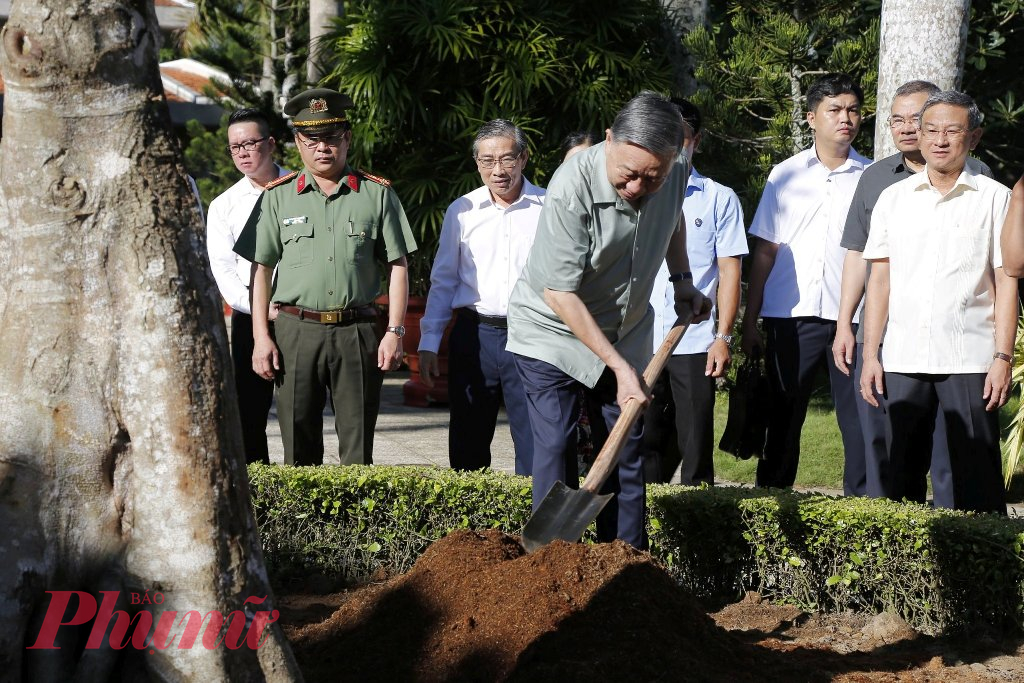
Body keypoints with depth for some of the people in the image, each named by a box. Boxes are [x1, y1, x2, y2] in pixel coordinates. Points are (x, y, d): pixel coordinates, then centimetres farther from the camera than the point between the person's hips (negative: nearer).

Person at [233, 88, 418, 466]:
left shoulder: (377, 193, 7)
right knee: (299, 449, 4)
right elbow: (260, 269, 7)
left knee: (358, 448, 2)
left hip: (357, 331, 0)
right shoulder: (278, 197, 8)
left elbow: (397, 266, 6)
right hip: (296, 331, 1)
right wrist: (261, 337, -1)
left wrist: (395, 332, -3)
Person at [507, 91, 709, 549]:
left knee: (626, 451, 5)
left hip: (624, 334, 5)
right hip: (553, 329, -5)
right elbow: (559, 292, -26)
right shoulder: (572, 188, -31)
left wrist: (682, 280, 7)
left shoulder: (674, 173, -12)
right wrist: (619, 366, -24)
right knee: (555, 448, -12)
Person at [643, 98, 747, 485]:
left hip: (695, 343, -2)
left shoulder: (720, 200, 6)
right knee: (645, 443, 4)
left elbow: (730, 271, 2)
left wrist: (723, 337, -6)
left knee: (695, 446, -1)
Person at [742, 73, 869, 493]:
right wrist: (749, 320, 5)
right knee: (783, 415, 7)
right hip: (790, 315, 1)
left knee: (859, 417, -2)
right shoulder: (786, 175, 9)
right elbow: (765, 251, 9)